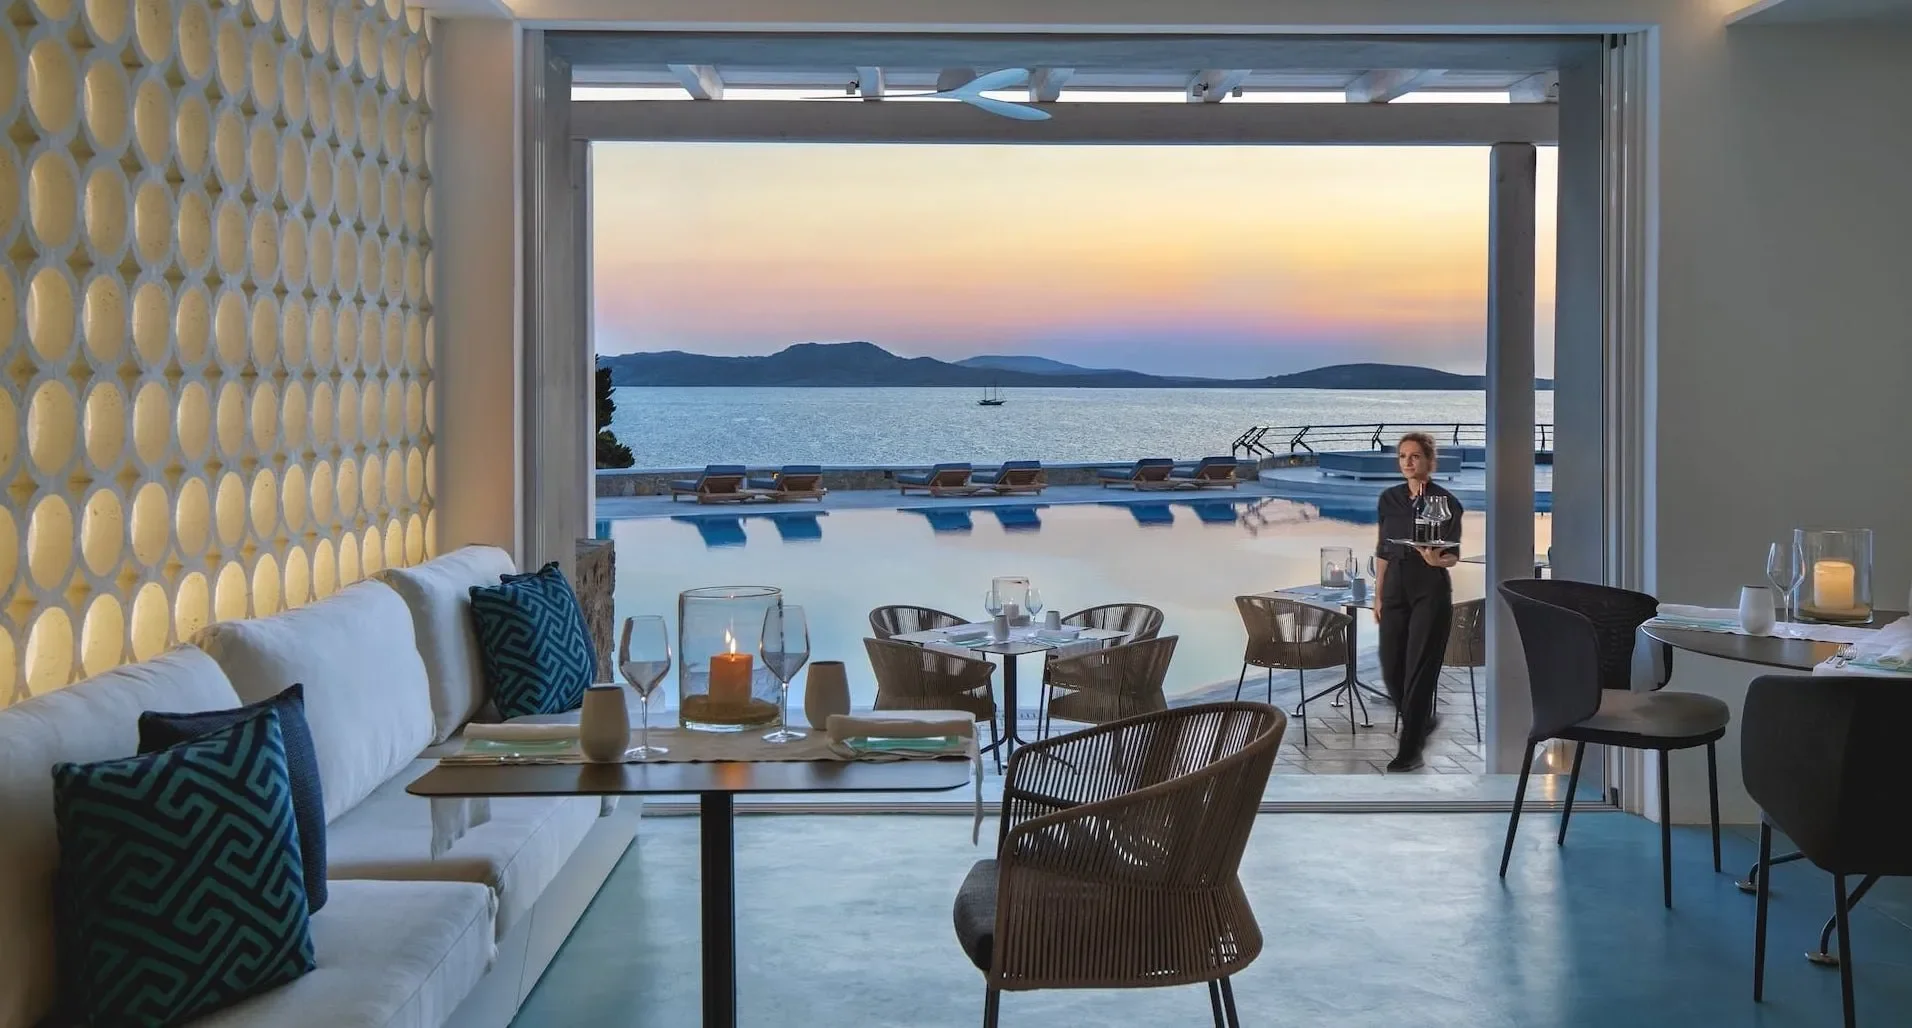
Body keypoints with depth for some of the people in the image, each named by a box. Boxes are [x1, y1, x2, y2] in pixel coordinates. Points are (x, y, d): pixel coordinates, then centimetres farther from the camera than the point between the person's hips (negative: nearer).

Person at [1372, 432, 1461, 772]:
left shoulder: (1446, 501, -6)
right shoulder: (1389, 499, 8)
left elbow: (1454, 555, -9)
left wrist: (1438, 560, -32)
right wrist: (1379, 597, 11)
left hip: (1431, 589, -5)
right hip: (1396, 587, 5)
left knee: (1420, 668, -6)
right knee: (1391, 667, 5)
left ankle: (1410, 750, 1)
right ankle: (1422, 721, 32)